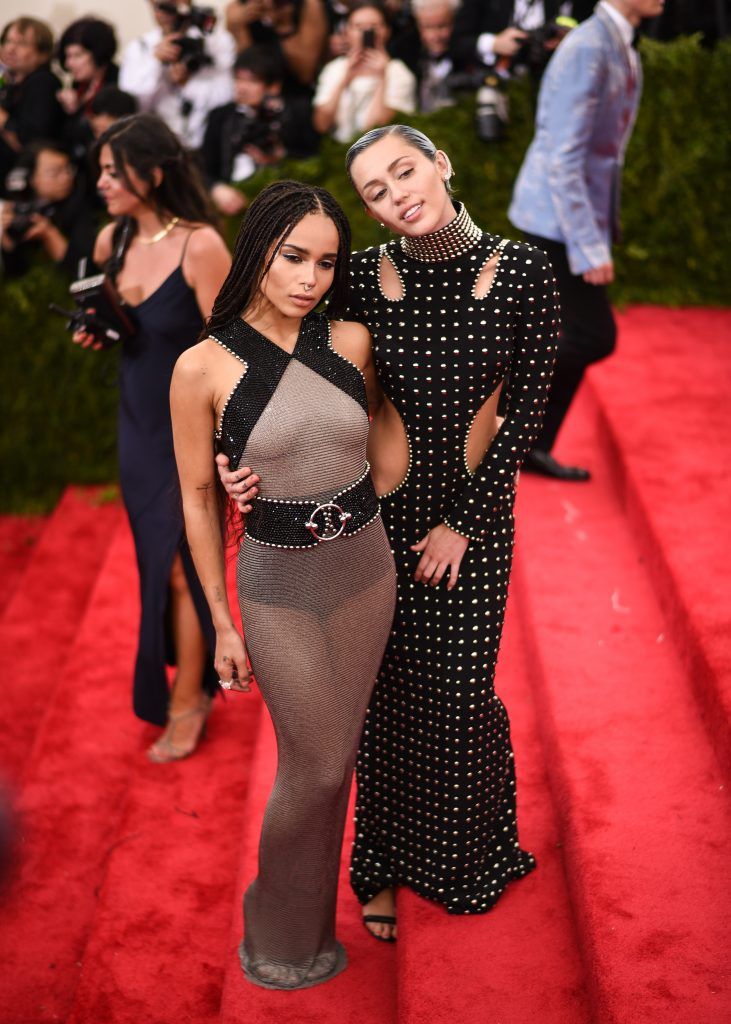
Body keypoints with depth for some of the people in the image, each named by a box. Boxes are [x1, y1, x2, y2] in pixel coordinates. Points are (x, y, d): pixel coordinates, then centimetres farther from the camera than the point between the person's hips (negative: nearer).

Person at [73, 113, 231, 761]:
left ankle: (187, 702, 21)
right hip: (138, 422, 7)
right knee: (157, 557, 16)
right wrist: (96, 331, -4)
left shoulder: (200, 245, -21)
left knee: (180, 565, 4)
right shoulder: (112, 240, 0)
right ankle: (192, 674, 34)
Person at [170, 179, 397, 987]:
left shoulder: (351, 342, -5)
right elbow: (197, 499, -5)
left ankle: (310, 913, 38)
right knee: (318, 765, 4)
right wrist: (222, 624, -2)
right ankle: (281, 935, 30)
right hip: (278, 584, -3)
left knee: (334, 753, 14)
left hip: (367, 570, 4)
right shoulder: (203, 367, -14)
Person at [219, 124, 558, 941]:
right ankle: (385, 865, 33)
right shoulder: (362, 278, -8)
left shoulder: (522, 272, -9)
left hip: (477, 512, 0)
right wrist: (251, 460, -20)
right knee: (387, 691, 10)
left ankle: (467, 858, 36)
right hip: (380, 513, 0)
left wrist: (463, 521, -7)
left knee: (460, 691, 8)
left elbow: (528, 407, -6)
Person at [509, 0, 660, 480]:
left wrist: (603, 232, 18)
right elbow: (562, 160, -23)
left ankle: (534, 446, 22)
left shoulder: (623, 48, 11)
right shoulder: (587, 49, -19)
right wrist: (589, 247, -25)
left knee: (583, 336, 12)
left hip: (586, 216, 9)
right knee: (595, 338, -7)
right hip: (560, 218, -9)